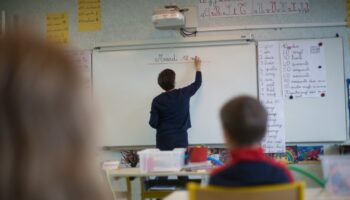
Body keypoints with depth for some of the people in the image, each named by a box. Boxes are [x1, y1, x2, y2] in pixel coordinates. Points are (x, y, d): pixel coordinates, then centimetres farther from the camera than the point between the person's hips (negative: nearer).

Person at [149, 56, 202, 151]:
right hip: (181, 138, 0)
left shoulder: (157, 101, -6)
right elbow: (197, 83, 13)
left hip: (164, 139, 0)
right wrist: (198, 67, 28)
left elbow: (153, 123, -7)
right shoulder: (184, 94, -5)